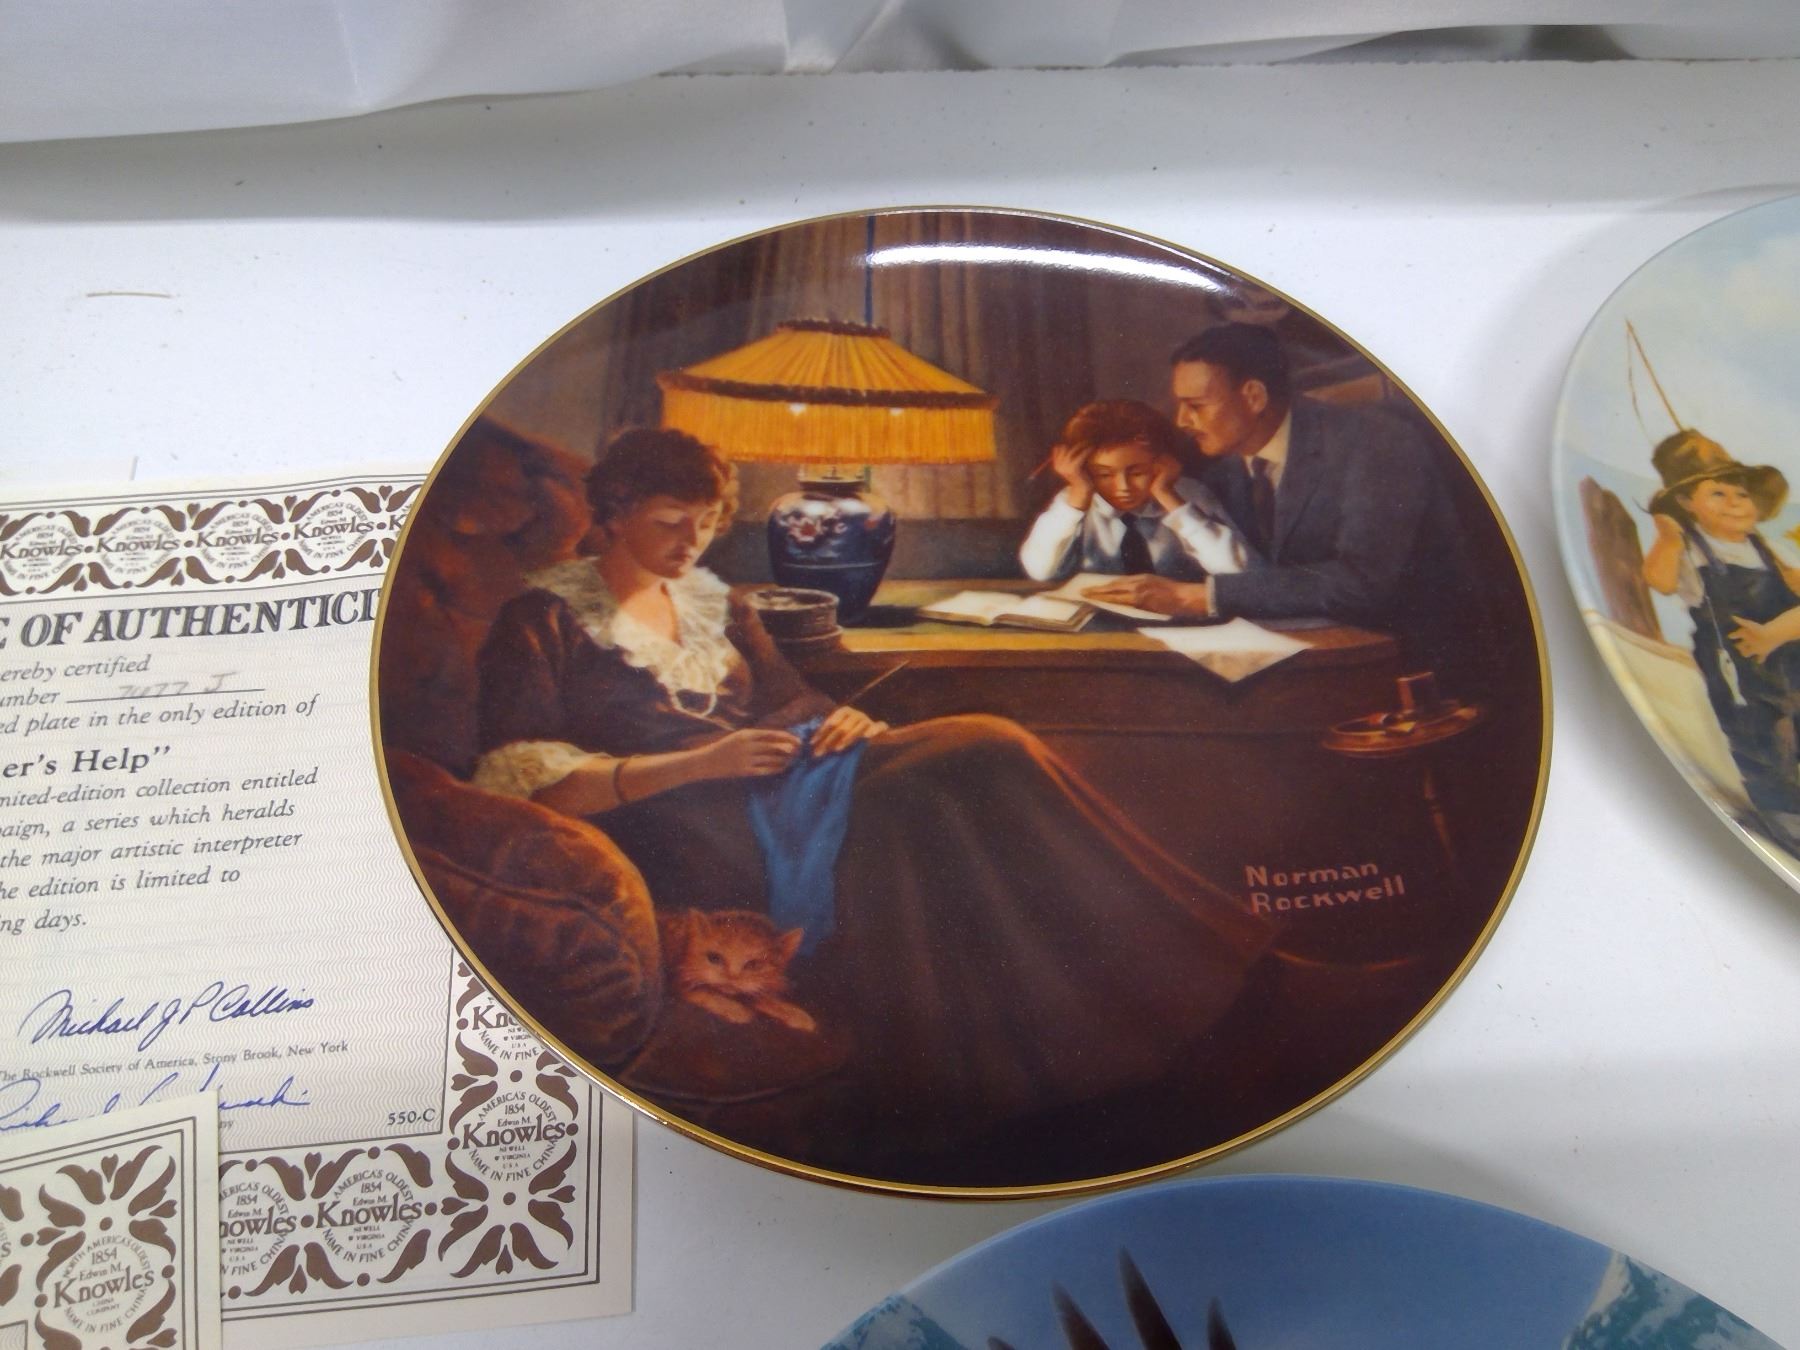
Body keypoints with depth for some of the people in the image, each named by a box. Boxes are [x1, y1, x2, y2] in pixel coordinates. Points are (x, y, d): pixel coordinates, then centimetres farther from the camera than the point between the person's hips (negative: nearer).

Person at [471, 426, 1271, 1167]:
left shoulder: (713, 601, 24)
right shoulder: (545, 619, 4)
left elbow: (790, 703, 25)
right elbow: (524, 781, -8)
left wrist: (845, 723, -1)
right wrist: (696, 763, -18)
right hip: (683, 833, -6)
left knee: (985, 748, -20)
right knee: (909, 811, -33)